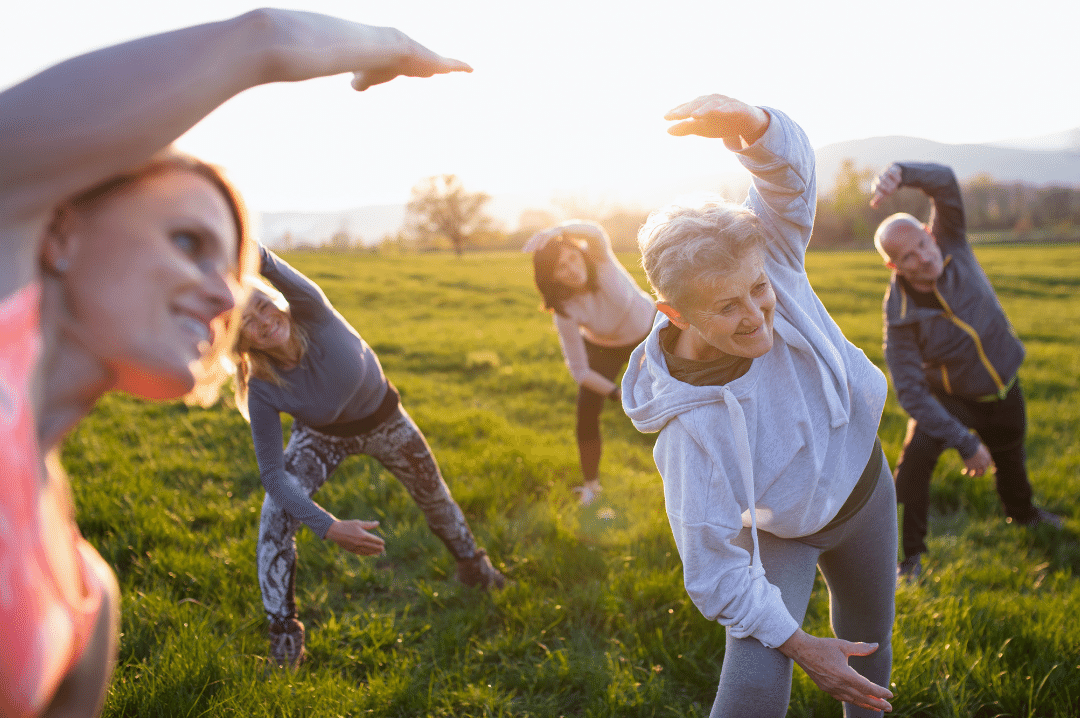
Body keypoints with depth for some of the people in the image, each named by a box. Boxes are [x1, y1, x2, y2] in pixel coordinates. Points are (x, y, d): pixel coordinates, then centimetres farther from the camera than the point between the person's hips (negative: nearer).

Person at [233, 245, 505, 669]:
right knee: (275, 518, -21)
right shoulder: (261, 390, -32)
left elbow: (273, 267, -56)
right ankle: (284, 639, -6)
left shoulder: (312, 310, -35)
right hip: (321, 436, -1)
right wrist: (328, 527, -37)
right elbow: (273, 473, -29)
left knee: (435, 497, 20)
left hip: (383, 419, 1)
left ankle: (474, 568, 50)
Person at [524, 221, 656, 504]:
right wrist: (617, 394, -29)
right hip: (604, 347, 0)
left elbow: (594, 231, -57)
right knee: (587, 413, -10)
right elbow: (579, 370, -24)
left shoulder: (600, 259, -32)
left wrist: (555, 233, -71)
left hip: (648, 330, 0)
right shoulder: (565, 310, -30)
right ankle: (591, 486, 11)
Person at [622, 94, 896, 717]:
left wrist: (748, 121, -59)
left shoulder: (776, 271, -27)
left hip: (866, 491, 5)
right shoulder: (692, 428, -38)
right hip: (780, 537, -5)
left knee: (870, 649, 23)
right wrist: (800, 645, -21)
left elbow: (790, 170, -36)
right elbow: (715, 566, -29)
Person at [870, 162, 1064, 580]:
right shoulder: (901, 317, -31)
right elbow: (911, 393, -30)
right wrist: (965, 443, -31)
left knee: (1010, 458, 26)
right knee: (914, 463, -22)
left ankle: (1022, 513, 58)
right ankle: (910, 552, -4)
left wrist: (899, 173, -56)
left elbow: (945, 181, -36)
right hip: (948, 396, -4)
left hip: (1004, 387, 4)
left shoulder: (951, 246, -23)